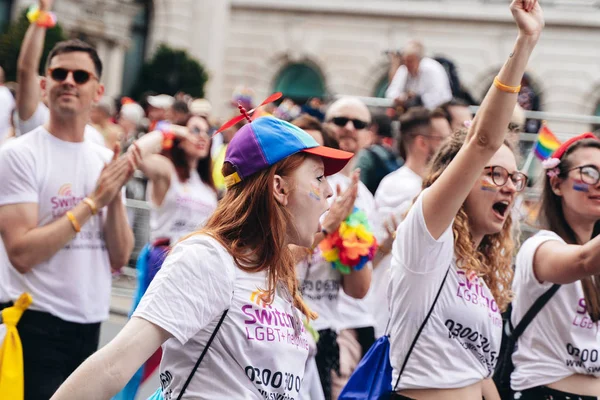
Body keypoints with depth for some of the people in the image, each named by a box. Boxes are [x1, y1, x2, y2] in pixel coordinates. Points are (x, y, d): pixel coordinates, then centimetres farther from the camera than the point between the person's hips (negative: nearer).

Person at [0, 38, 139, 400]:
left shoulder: (107, 160, 8)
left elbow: (119, 258, 5)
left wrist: (116, 195, -10)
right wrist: (93, 201, -16)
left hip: (91, 324, 6)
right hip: (36, 324, -6)